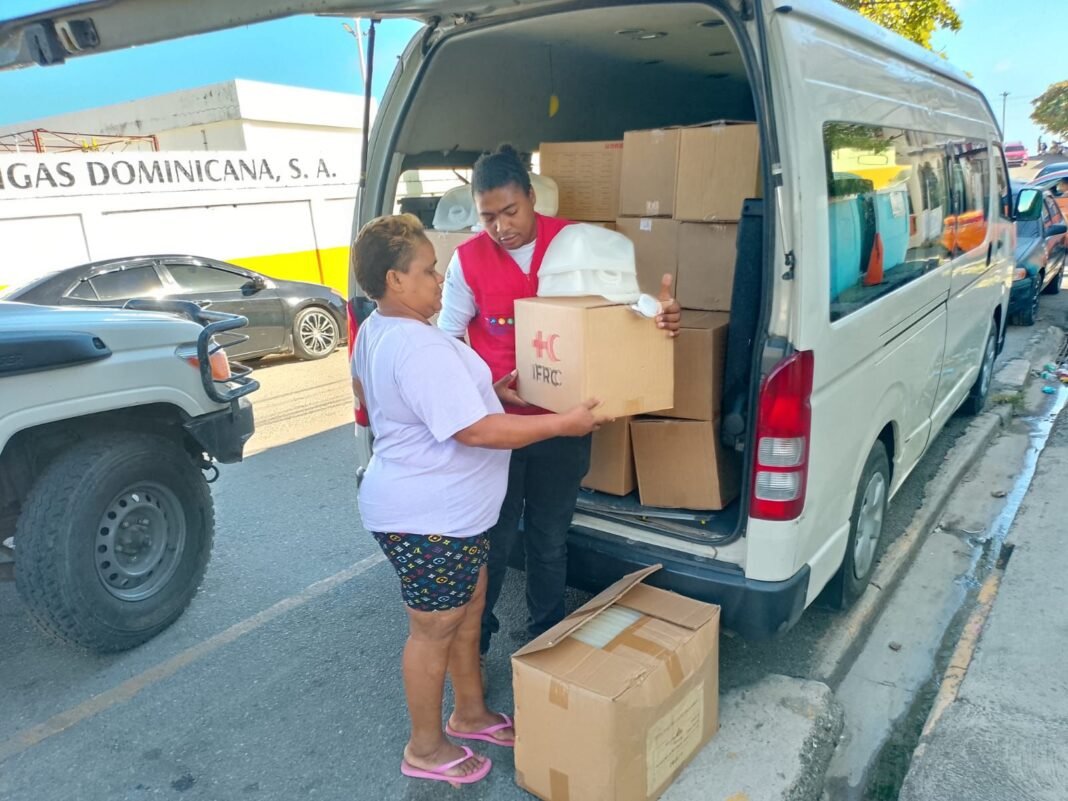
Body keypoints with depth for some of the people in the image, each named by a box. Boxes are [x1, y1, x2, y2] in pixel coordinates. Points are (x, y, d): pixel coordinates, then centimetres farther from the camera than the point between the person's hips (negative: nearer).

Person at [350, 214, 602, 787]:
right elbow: (477, 430, -31)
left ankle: (470, 713, 42)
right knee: (434, 630, 8)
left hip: (450, 509, 10)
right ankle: (425, 748, 30)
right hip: (428, 519, -10)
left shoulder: (376, 330, 6)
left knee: (469, 607, 23)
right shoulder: (420, 348, -28)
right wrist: (564, 423, -21)